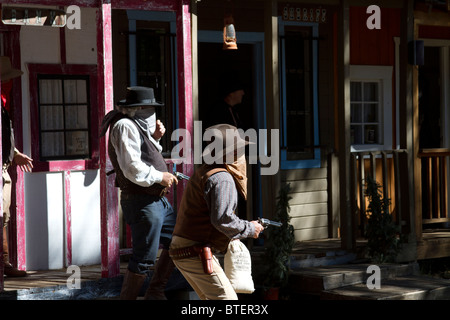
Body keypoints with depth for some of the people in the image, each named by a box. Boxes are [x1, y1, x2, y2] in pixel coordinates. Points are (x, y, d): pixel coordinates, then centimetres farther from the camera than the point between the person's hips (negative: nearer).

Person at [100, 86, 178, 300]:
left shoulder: (136, 125, 17)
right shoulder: (125, 126, -15)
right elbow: (132, 168, -23)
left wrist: (154, 139, 11)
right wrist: (160, 176, -14)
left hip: (157, 200, 11)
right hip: (142, 202, -11)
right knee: (144, 258, -8)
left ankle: (155, 292, 24)